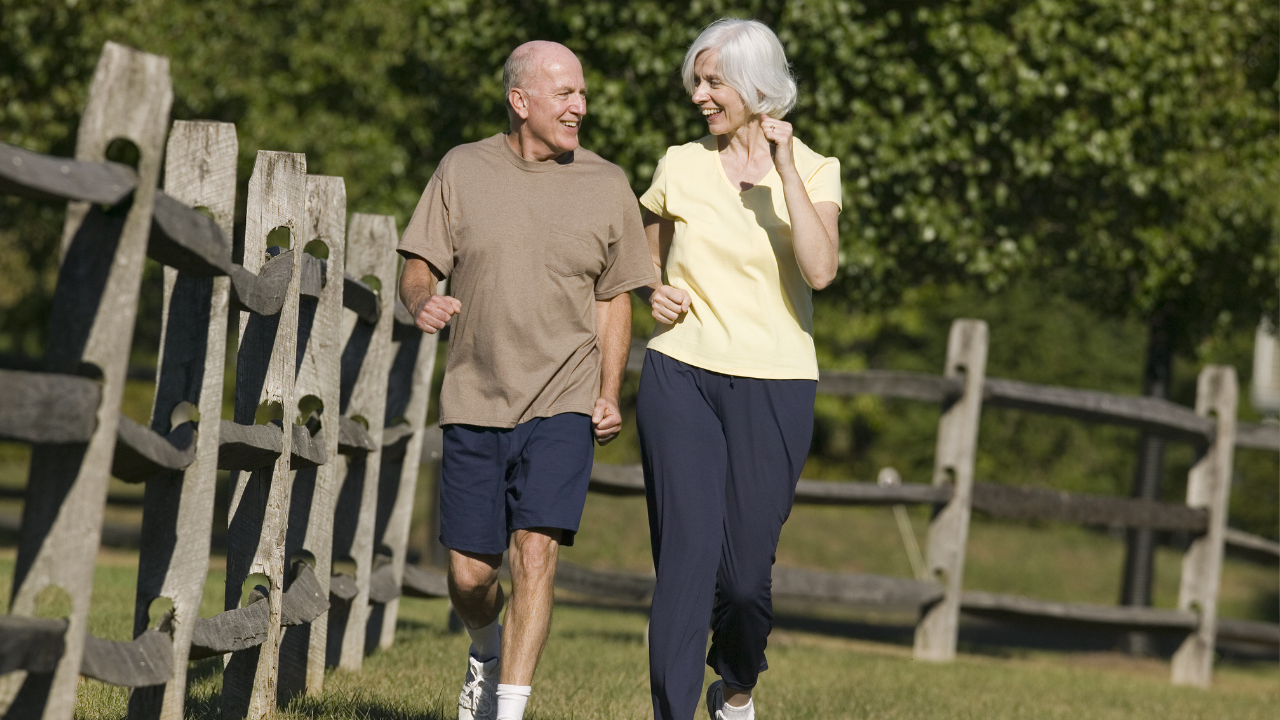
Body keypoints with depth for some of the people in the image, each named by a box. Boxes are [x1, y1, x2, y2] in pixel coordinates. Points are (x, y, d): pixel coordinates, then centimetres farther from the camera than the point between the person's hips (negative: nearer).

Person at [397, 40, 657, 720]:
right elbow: (417, 269, 5)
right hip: (474, 402, 1)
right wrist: (422, 301, -19)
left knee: (536, 553, -16)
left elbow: (613, 298, 11)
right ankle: (486, 650, 39)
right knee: (469, 574, 5)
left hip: (562, 404, -1)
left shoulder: (606, 185, 4)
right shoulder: (462, 170, 3)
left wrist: (608, 393, 0)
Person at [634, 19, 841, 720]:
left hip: (773, 384, -1)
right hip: (680, 374, 1)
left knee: (745, 569, 0)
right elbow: (646, 258, 24)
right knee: (686, 552, -11)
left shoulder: (813, 173, 1)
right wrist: (653, 293, 2)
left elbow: (819, 269, -17)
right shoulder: (681, 167, 8)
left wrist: (783, 169, -16)